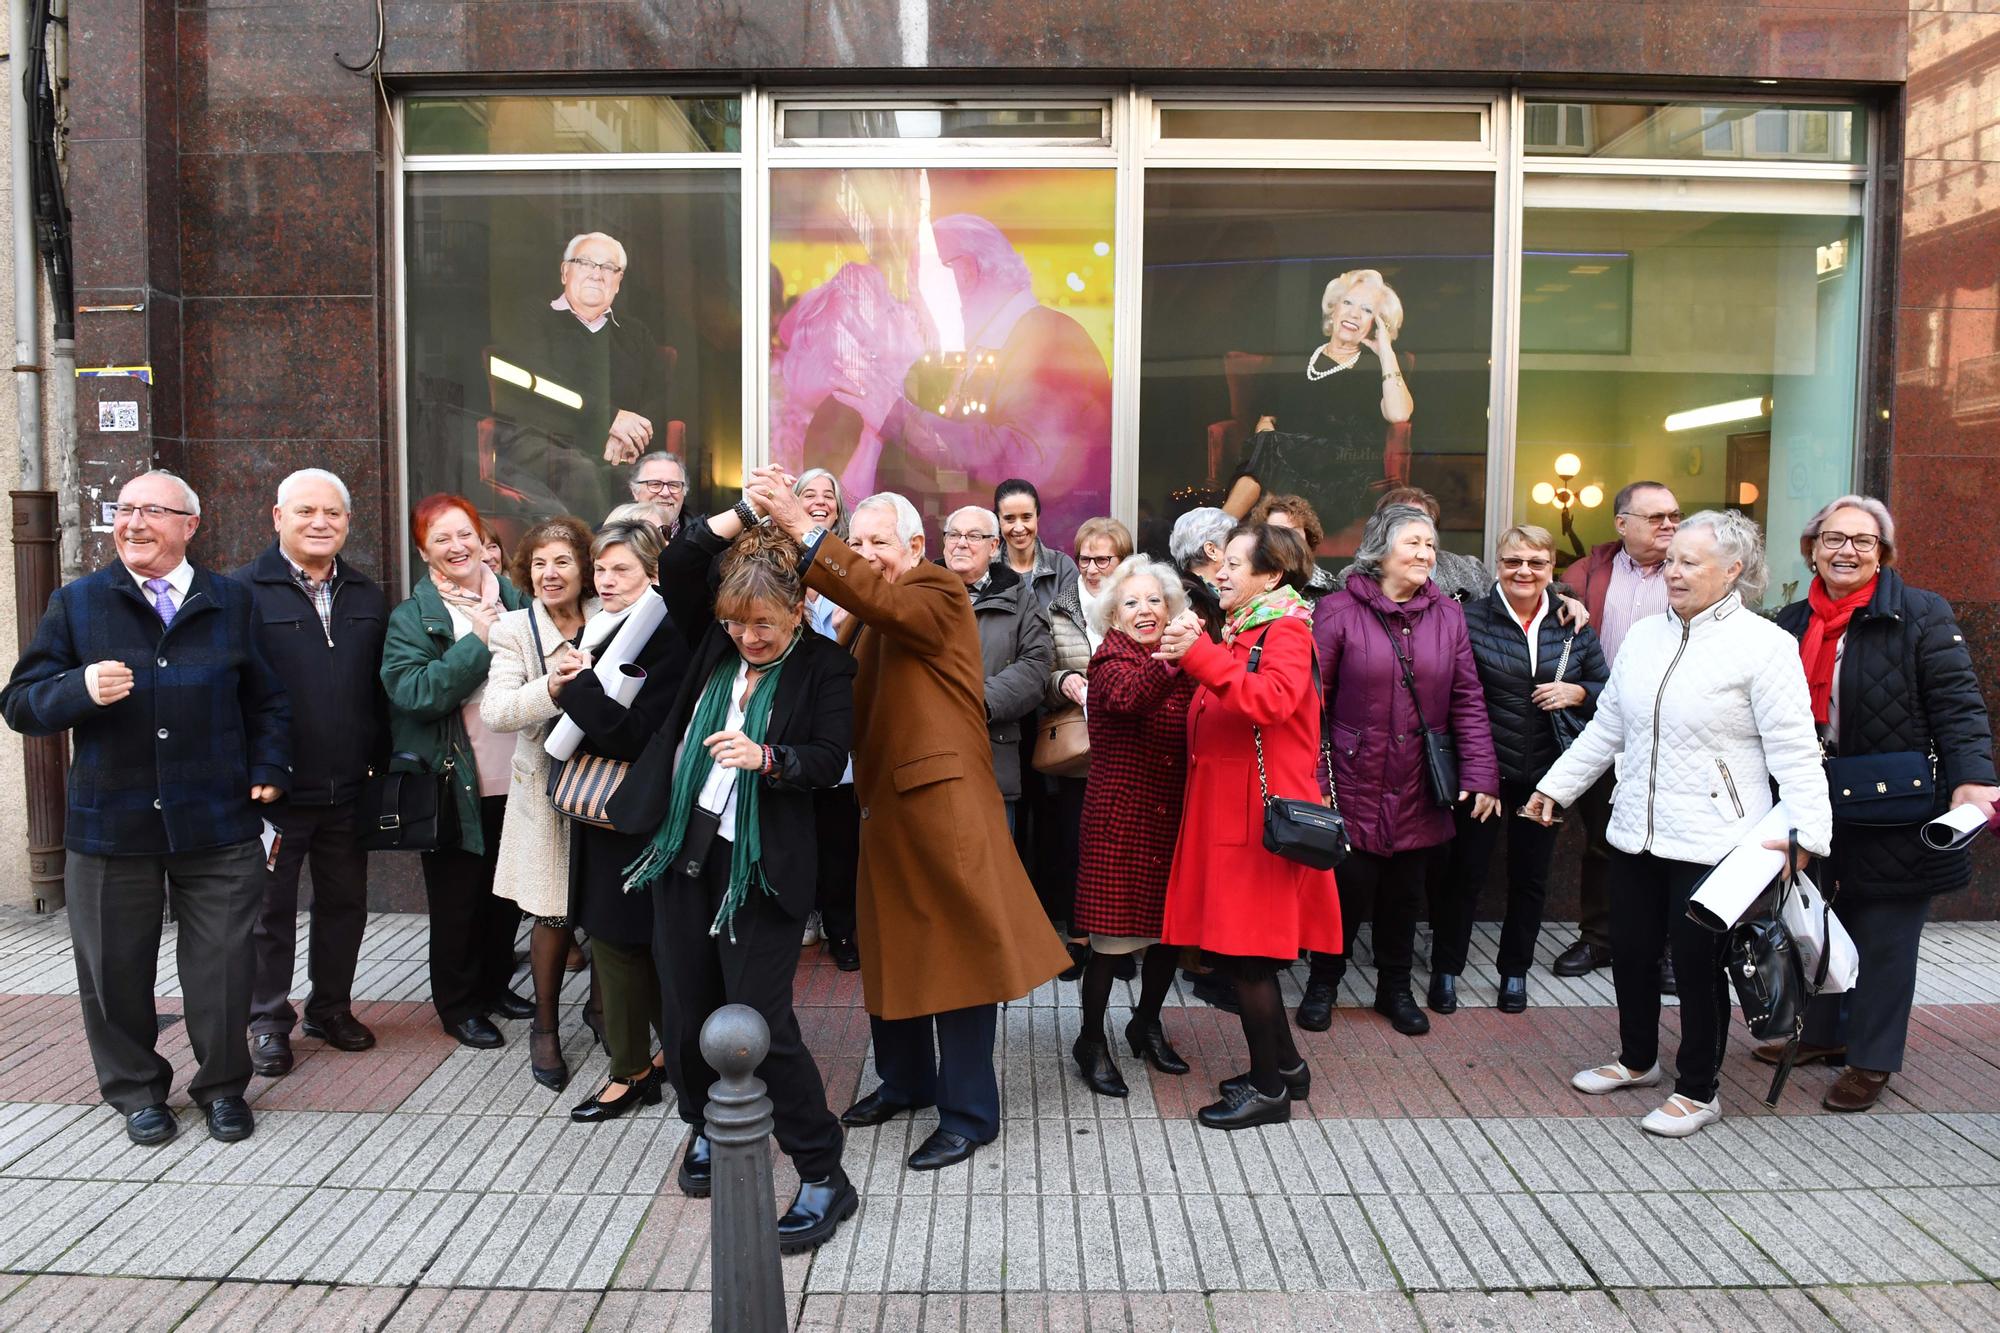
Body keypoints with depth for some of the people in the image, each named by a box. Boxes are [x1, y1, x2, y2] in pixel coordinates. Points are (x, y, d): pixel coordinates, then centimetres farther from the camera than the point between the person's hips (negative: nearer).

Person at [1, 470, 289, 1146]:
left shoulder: (231, 602, 7)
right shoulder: (75, 603, 4)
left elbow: (267, 700, 14)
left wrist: (267, 770, 2)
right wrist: (80, 689, -20)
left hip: (217, 823, 0)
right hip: (110, 824, 0)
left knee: (222, 963, 5)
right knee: (116, 968, 10)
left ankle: (223, 1086, 24)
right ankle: (137, 1091, 30)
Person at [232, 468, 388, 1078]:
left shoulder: (367, 596, 10)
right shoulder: (243, 591, -6)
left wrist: (381, 763, 7)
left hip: (348, 789, 5)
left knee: (344, 902, 14)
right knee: (269, 909, 9)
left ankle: (332, 1007, 30)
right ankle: (268, 1021, 23)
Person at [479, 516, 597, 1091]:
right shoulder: (514, 628, -2)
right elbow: (495, 712, -12)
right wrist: (551, 688, -27)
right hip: (548, 787, -2)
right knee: (556, 914, 2)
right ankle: (545, 1027, 23)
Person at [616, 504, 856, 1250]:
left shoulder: (824, 665, -5)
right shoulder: (716, 639, 7)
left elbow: (830, 760, -12)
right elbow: (677, 571, -5)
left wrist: (768, 758, -30)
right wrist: (743, 517, -13)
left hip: (760, 868, -5)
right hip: (683, 851, 5)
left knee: (761, 1021, -6)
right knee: (689, 1012, 14)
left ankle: (823, 1176, 8)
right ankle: (707, 1126, 41)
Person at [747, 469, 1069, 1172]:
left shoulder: (939, 594, -9)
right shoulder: (876, 620, 17)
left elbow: (884, 601, -30)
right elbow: (855, 697, 12)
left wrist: (802, 528, -37)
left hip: (941, 801, -8)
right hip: (886, 804, 9)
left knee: (956, 952, -1)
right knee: (891, 949, 17)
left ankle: (968, 1113, 10)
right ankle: (906, 1080, 34)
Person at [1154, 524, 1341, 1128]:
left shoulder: (1286, 630, -7)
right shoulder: (1240, 631, 19)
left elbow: (1272, 698, -27)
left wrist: (1200, 655, -30)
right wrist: (1184, 660, 3)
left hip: (1258, 815, -9)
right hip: (1226, 810, 9)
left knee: (1247, 950, -4)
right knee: (1238, 946, 13)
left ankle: (1268, 1089, 9)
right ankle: (1285, 1066, 27)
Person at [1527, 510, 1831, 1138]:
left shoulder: (1765, 646, -10)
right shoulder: (1644, 636, 9)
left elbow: (1795, 751, -14)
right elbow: (1607, 727, 17)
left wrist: (1804, 834, -21)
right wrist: (1557, 785, 17)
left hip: (1712, 841, -6)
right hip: (1636, 830, 6)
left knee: (1697, 962, 3)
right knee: (1631, 950, 15)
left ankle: (1699, 1091, 22)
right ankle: (1637, 1059, 38)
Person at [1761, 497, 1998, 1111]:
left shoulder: (1922, 615, -7)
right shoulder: (1792, 622, 9)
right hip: (1817, 808, 5)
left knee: (1884, 936, 5)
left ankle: (1872, 1061, 18)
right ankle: (1822, 1032, 34)